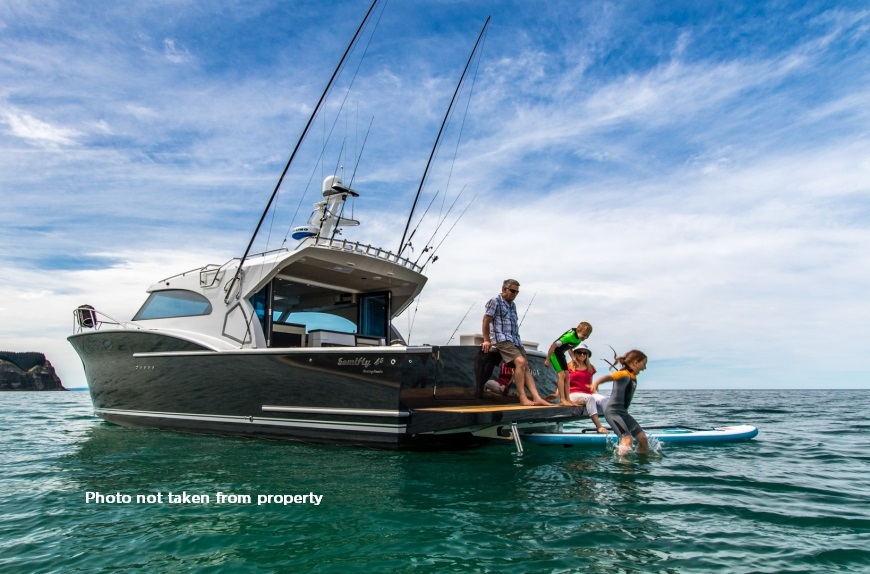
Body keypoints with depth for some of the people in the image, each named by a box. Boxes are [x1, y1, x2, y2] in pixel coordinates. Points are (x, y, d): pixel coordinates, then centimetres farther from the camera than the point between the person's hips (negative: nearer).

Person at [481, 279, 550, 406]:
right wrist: (486, 340, -4)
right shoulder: (495, 301, -2)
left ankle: (536, 398, -11)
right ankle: (522, 398, -23)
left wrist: (518, 340, 15)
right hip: (502, 339, -8)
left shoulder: (512, 305, 22)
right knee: (520, 361, -25)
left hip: (515, 340, 8)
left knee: (526, 367, -4)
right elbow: (486, 321, -3)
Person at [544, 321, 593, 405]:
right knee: (561, 374, -16)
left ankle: (567, 399, 4)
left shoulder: (580, 338, -5)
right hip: (554, 352, -8)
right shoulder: (570, 336, -30)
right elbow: (554, 345, -27)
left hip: (561, 354, 8)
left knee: (566, 375, 2)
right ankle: (562, 399, -17)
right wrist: (547, 359, -22)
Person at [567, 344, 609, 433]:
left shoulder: (590, 368, 22)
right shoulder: (569, 367, 10)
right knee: (589, 398, -36)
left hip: (588, 393, 4)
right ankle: (599, 426, -44)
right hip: (573, 394, -4)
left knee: (603, 399, -27)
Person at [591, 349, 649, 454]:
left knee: (643, 438, 12)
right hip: (613, 411, -9)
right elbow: (609, 377, -38)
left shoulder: (633, 377, 11)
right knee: (627, 440, -23)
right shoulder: (624, 374, -17)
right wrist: (596, 382, -56)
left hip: (623, 412, 9)